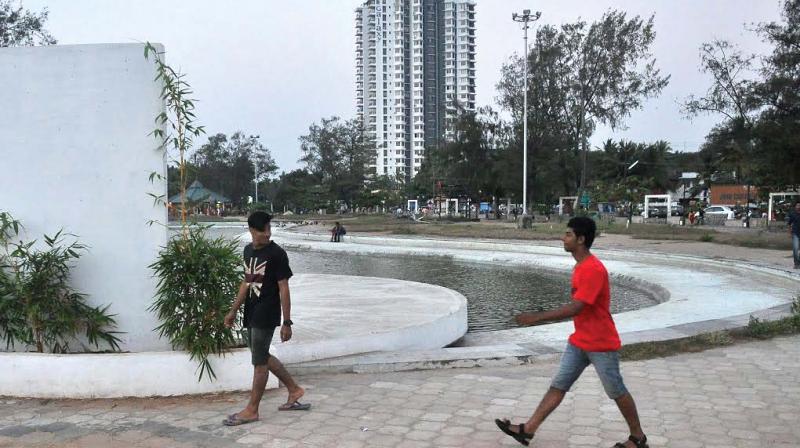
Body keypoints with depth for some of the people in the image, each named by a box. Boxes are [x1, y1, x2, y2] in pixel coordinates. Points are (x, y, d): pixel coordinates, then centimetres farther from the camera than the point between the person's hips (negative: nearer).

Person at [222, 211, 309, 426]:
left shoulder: (277, 254, -13)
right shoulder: (248, 250, 9)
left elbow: (284, 289, -13)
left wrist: (287, 322, -15)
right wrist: (233, 311, 18)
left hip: (266, 315, -8)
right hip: (251, 314, 8)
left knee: (259, 361, -1)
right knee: (263, 357, 15)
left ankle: (251, 410, 9)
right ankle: (294, 390, 30)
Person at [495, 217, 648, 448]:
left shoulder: (594, 269, -24)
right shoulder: (581, 266, 7)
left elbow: (575, 308, -29)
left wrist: (537, 317, -28)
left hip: (601, 344, -9)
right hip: (579, 342, 9)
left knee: (616, 391, 7)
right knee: (557, 386, 7)